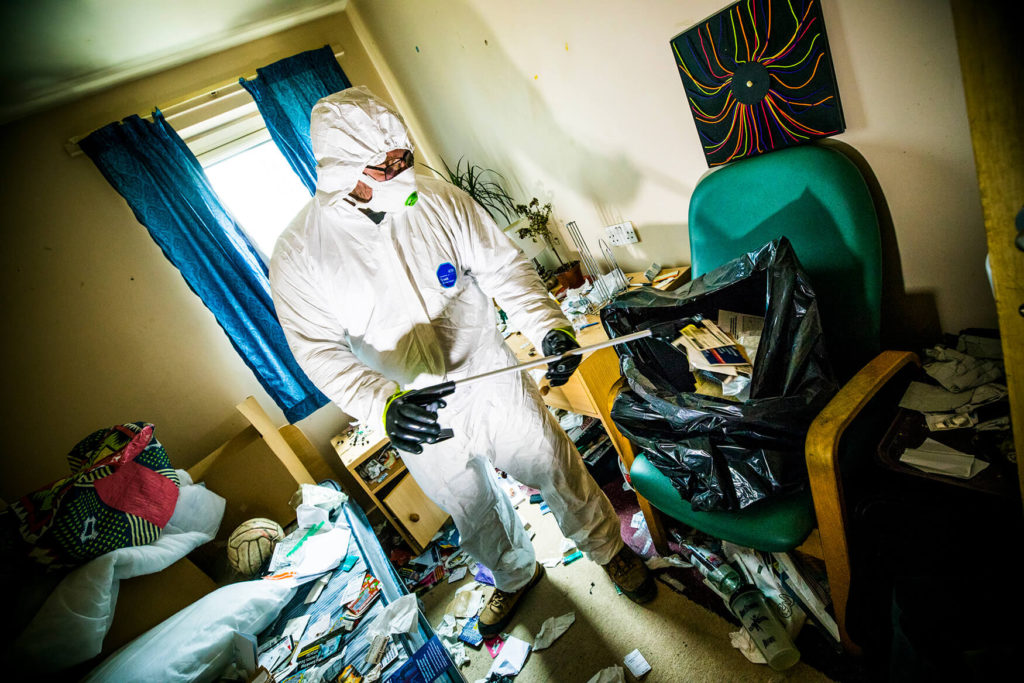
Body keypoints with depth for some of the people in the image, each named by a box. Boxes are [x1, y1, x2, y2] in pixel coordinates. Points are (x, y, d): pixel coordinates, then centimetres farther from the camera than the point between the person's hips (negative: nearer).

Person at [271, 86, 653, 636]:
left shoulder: (439, 199, -8)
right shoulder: (298, 253, -11)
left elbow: (503, 267, -4)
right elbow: (320, 350, -13)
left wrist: (548, 325, -19)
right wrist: (384, 405, -30)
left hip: (494, 384, 0)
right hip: (418, 421, 1)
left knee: (559, 474, 14)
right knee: (474, 513, 22)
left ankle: (608, 549, 45)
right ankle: (514, 575, 54)